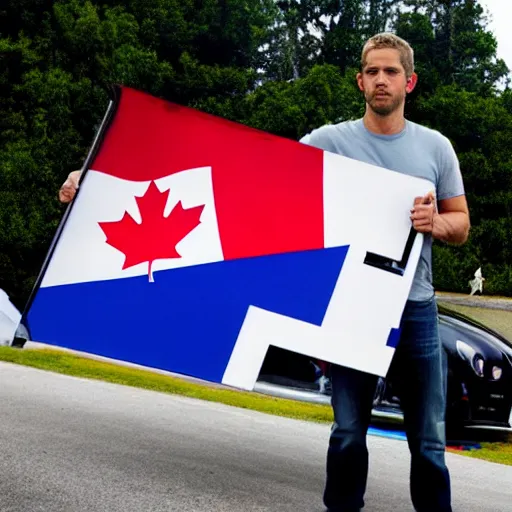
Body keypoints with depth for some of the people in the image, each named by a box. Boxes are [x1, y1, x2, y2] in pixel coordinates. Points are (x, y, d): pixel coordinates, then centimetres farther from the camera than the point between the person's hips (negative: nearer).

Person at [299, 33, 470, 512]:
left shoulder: (435, 147, 6)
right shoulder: (328, 141, -1)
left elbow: (461, 225, 11)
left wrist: (435, 223, -12)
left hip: (415, 308, 2)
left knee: (429, 437, 7)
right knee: (348, 431, 8)